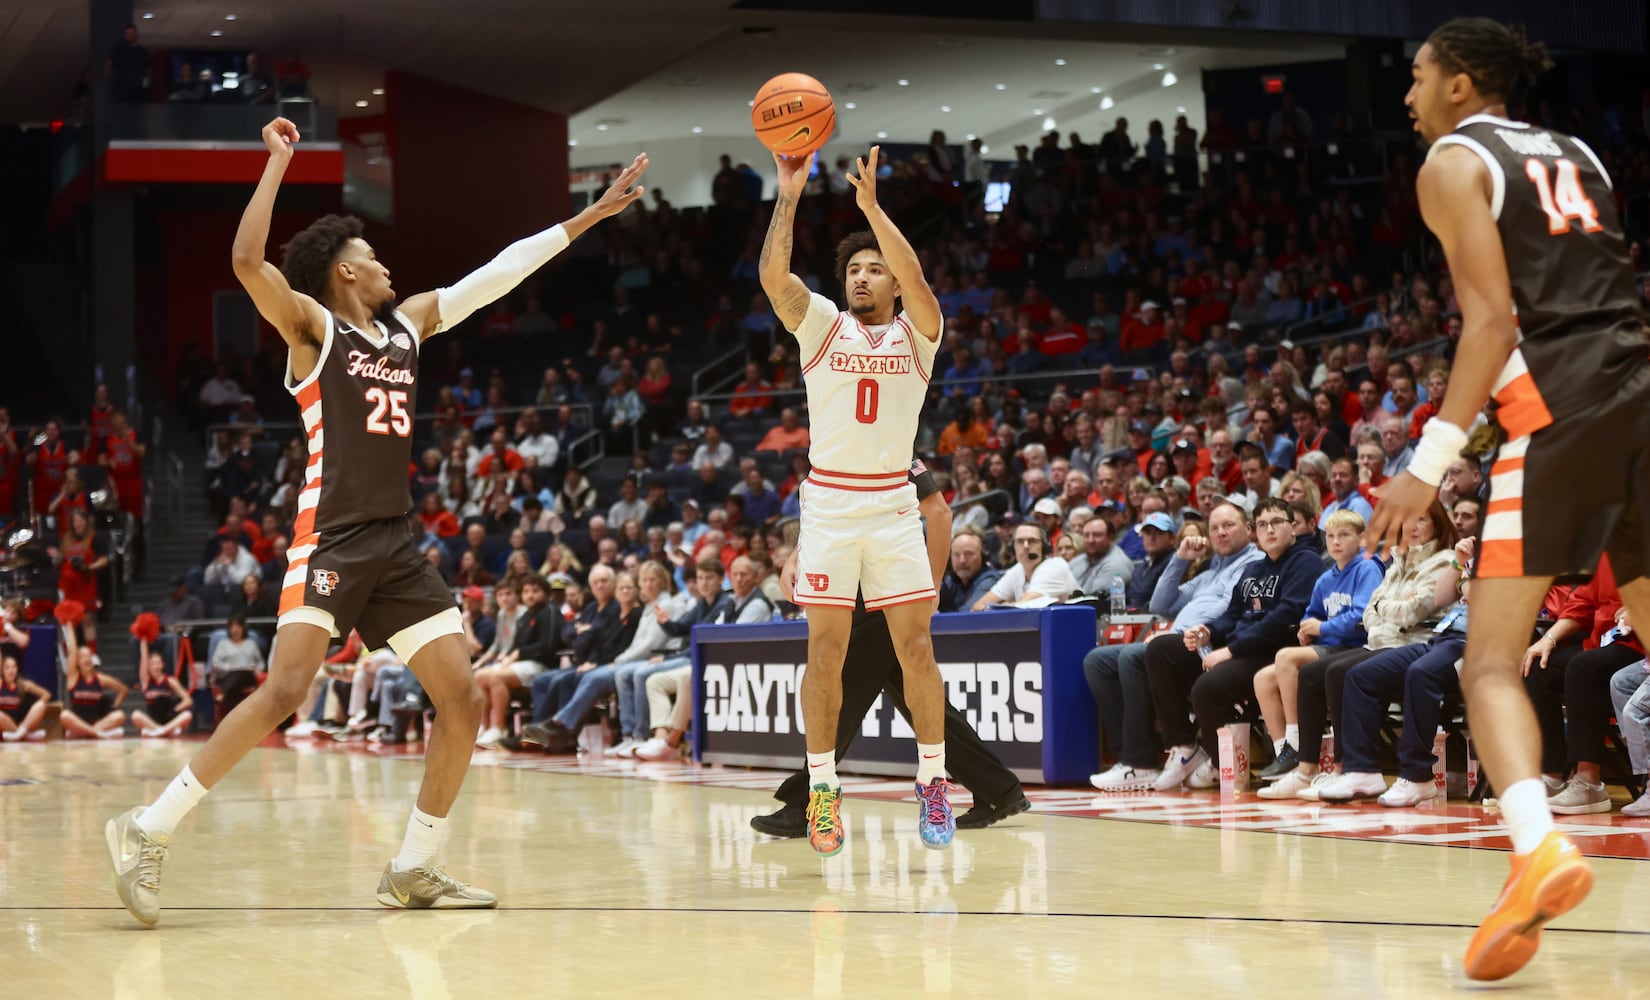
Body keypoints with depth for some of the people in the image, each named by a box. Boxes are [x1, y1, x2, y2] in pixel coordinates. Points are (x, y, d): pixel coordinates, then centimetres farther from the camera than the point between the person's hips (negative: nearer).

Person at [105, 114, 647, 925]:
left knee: (463, 698, 2)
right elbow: (246, 260, -19)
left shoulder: (407, 324, 18)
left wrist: (591, 215, 22)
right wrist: (279, 162, -15)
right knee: (285, 690, -20)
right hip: (331, 538, -7)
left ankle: (414, 869, 12)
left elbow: (498, 273, 21)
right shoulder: (311, 325, 0)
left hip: (396, 547, 7)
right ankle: (148, 830, -13)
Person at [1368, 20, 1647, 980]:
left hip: (1558, 401, -6)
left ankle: (1540, 847, -26)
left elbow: (1494, 317, -9)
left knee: (1493, 656, -4)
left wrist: (1431, 462, -12)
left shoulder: (1455, 163, 3)